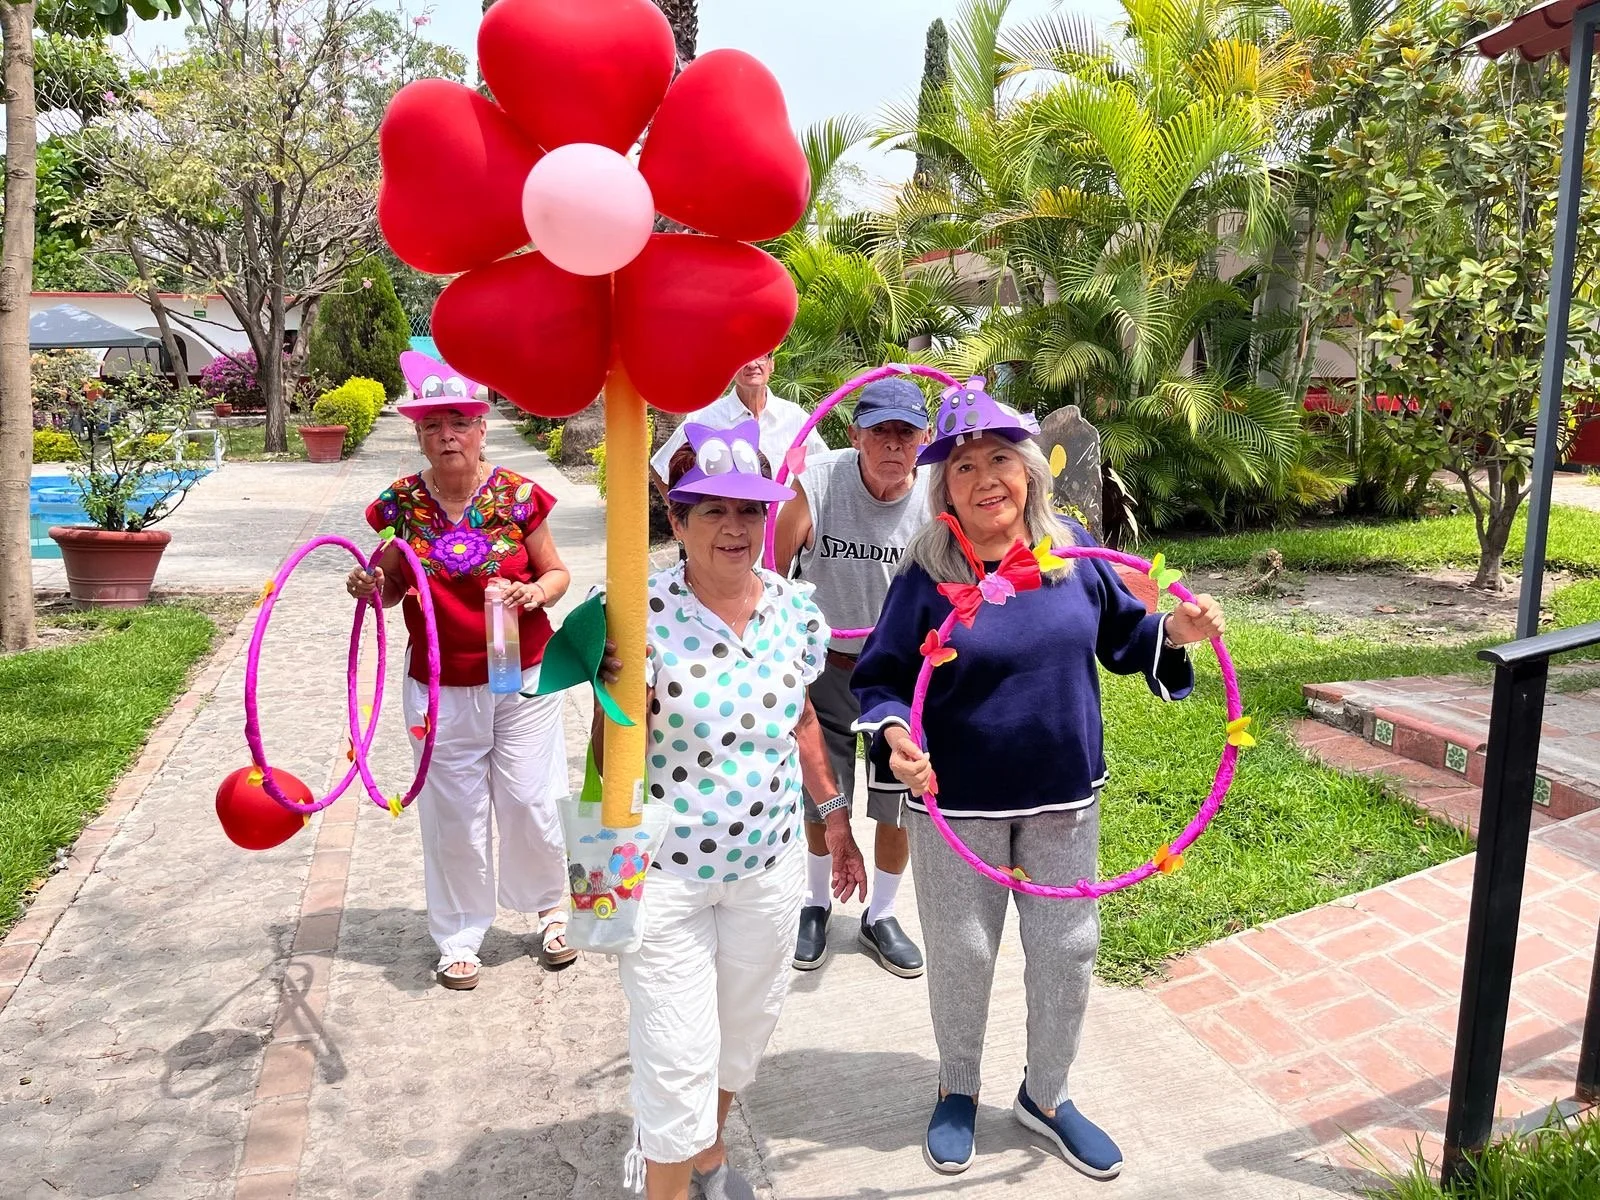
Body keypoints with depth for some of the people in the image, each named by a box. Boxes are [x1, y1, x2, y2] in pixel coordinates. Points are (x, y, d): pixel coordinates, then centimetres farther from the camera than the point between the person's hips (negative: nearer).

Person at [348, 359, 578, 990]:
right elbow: (393, 583, 10)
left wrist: (534, 592, -20)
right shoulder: (402, 502, -3)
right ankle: (459, 936, 28)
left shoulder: (517, 496, -8)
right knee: (452, 810, 11)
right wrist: (372, 587, -12)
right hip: (440, 685, 1)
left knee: (530, 800, 7)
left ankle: (549, 906, 34)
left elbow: (556, 572, 2)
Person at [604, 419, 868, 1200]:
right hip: (663, 872, -5)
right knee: (678, 1059, 2)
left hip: (768, 864, 5)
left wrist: (836, 821, 17)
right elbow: (612, 760, -13)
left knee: (745, 1030, 23)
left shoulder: (795, 608, -4)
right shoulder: (642, 615, -18)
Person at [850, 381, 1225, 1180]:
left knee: (1066, 950, 15)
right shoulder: (927, 574, -13)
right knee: (961, 955, 14)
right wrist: (896, 734, -29)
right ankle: (957, 1092, 42)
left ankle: (1045, 1095, 41)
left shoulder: (1071, 549, -4)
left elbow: (1121, 636, 9)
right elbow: (879, 679, -9)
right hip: (958, 803, -3)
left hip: (1065, 798, 3)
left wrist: (1174, 634, -11)